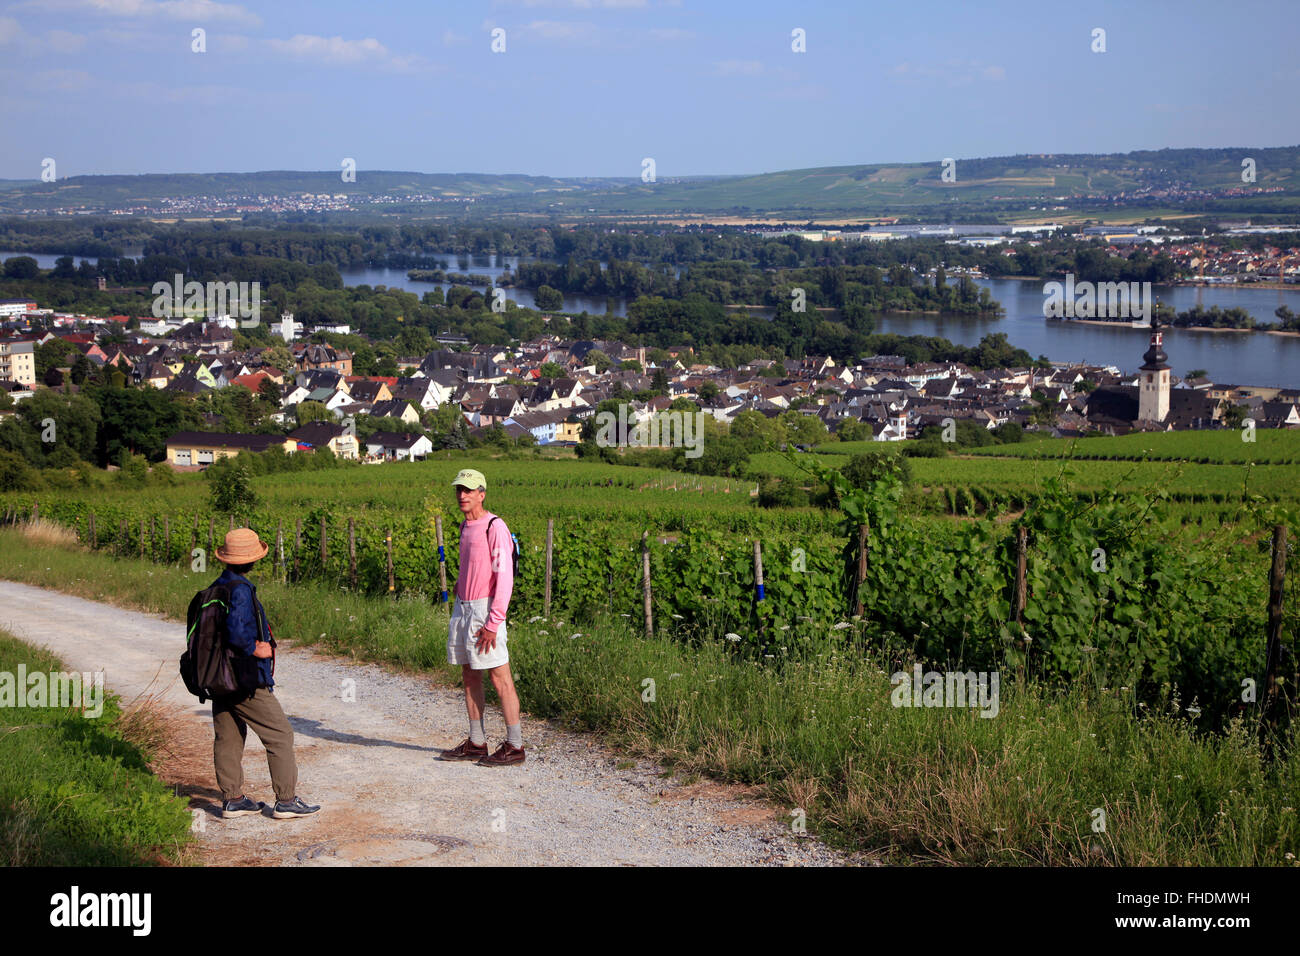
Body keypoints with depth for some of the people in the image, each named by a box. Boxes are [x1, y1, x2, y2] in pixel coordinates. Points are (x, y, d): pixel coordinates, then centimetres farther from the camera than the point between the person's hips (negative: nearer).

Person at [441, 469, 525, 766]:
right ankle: (476, 743, 19)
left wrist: (492, 624, -20)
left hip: (485, 608, -9)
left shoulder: (495, 527, -14)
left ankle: (514, 746, -1)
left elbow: (504, 578, -18)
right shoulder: (466, 527, 14)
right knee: (469, 675, 11)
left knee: (500, 677, -6)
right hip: (462, 607, 9)